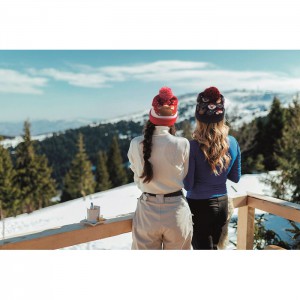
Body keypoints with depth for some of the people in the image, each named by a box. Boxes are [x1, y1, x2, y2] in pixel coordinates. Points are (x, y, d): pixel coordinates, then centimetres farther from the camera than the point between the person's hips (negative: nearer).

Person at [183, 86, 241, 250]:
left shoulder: (193, 146, -22)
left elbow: (188, 185, -16)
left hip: (199, 206, -5)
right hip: (222, 203, 5)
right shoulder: (232, 142, -7)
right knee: (213, 247, 26)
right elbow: (235, 177, 5)